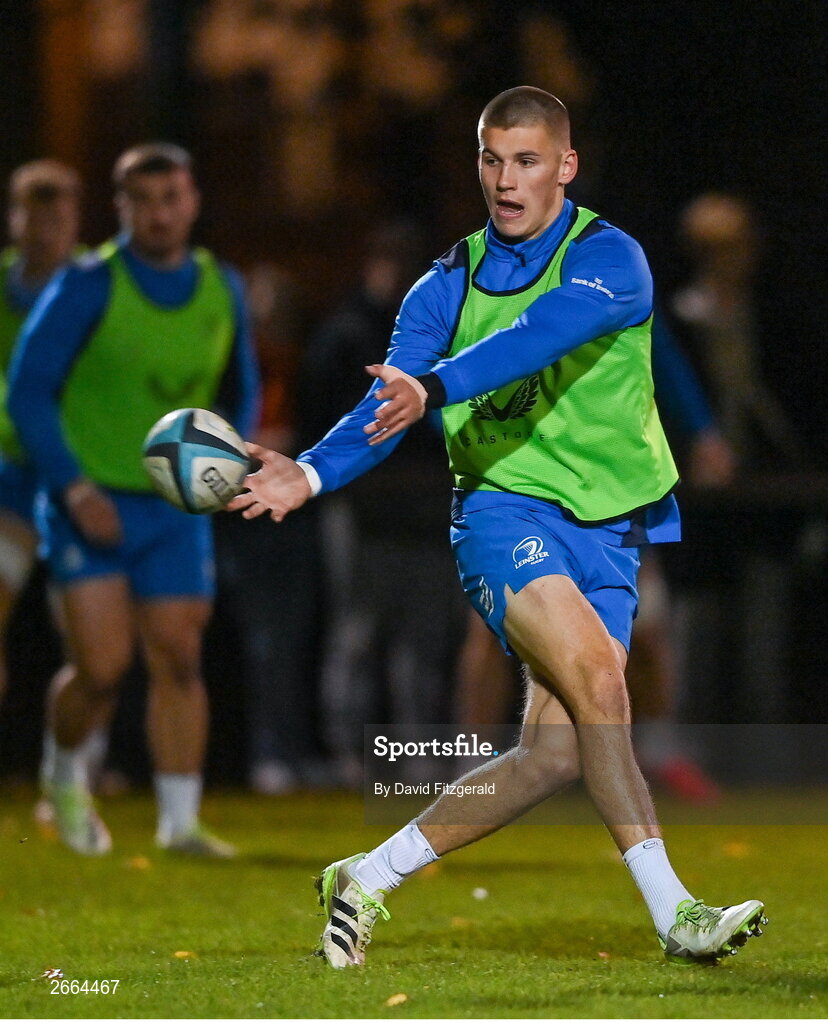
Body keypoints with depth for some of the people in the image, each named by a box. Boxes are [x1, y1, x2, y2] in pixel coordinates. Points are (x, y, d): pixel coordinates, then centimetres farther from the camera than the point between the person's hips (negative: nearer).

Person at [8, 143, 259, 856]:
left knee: (178, 659, -3)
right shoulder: (88, 288, -9)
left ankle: (180, 821, 4)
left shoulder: (222, 290, 5)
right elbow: (28, 390, -8)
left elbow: (242, 390, 20)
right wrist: (74, 488, -17)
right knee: (102, 668, -10)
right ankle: (64, 774, 19)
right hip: (92, 505, -4)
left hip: (177, 508, 4)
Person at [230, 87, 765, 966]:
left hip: (604, 530, 1)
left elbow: (540, 334, -23)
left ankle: (369, 878, 9)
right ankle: (672, 912, -23)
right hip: (502, 507, 0)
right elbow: (386, 406, 1)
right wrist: (311, 473, -18)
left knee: (555, 754, -8)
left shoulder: (609, 260, -3)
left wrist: (434, 387, -38)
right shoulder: (446, 288, 8)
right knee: (594, 675, -26)